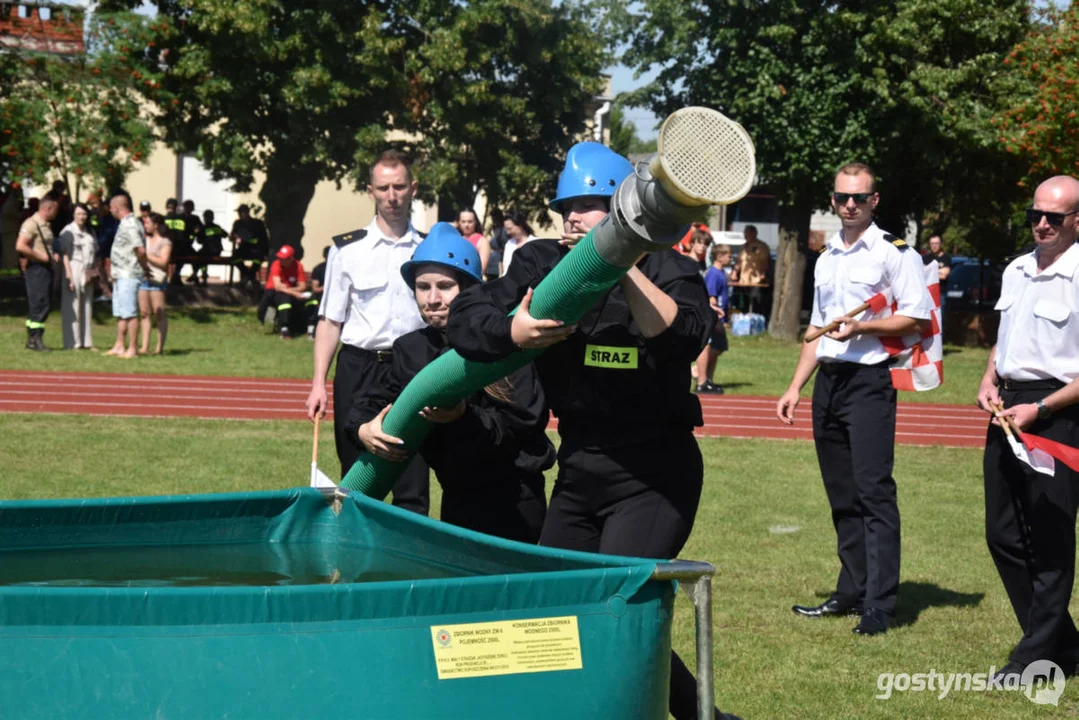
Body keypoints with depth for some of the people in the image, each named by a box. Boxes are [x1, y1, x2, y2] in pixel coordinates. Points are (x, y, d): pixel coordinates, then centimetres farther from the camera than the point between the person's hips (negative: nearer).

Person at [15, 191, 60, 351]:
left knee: (38, 307, 12)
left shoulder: (46, 225, 17)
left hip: (46, 268, 10)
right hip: (36, 268, -10)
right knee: (40, 305, -11)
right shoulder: (31, 224, -13)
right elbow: (20, 247, -22)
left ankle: (31, 340, 17)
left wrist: (52, 255, 10)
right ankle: (36, 339, -9)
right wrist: (40, 257, -16)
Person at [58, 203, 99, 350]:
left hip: (87, 274, 7)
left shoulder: (90, 232, 16)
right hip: (74, 270, -7)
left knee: (87, 307, 8)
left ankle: (86, 342, 12)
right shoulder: (68, 232, -5)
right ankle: (72, 342, -5)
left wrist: (95, 272, 11)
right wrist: (69, 276, -16)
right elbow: (65, 255, -10)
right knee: (72, 307, -6)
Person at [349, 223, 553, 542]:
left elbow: (526, 423, -19)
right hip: (457, 498, 6)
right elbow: (378, 400, 11)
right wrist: (363, 427, -11)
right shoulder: (411, 349, 5)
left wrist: (465, 418, -32)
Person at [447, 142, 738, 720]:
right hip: (577, 470, 7)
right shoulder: (541, 264, 2)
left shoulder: (663, 269, -9)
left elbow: (683, 337, -29)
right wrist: (511, 331, -29)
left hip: (652, 475, -6)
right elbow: (466, 317, -9)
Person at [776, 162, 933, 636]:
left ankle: (879, 605, -11)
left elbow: (917, 317, -8)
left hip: (870, 380, -7)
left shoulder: (893, 252, -3)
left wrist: (861, 327, -17)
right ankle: (851, 592, 18)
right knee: (841, 494, 11)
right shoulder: (826, 258, 18)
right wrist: (795, 387, 17)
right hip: (828, 380, 7)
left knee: (874, 491, -11)